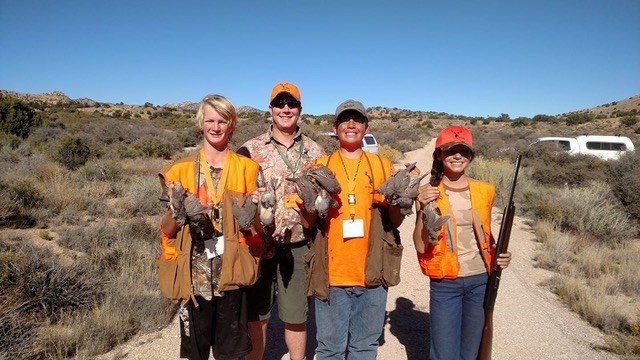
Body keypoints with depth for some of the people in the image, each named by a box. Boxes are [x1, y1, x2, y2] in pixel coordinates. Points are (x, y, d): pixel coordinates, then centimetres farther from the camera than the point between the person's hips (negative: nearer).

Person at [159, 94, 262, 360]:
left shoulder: (247, 168, 4)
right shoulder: (180, 170, 4)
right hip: (194, 274, 0)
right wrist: (179, 212, -14)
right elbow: (167, 226, 7)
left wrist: (252, 212, -15)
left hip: (231, 273, 0)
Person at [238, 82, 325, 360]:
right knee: (256, 316, 11)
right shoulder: (250, 150, 1)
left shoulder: (315, 152, 7)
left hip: (299, 246, 1)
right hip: (259, 245, -1)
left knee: (296, 316, 14)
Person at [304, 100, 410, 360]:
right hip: (330, 275, -1)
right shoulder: (320, 166, 4)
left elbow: (395, 222, 5)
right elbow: (308, 222, 2)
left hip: (372, 274, 1)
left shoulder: (382, 165, 6)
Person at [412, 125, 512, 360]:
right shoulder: (427, 194, -6)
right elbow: (420, 246, -10)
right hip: (445, 284, -3)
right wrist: (424, 210, -23)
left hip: (480, 281, 3)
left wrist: (498, 253, -4)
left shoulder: (484, 191, 3)